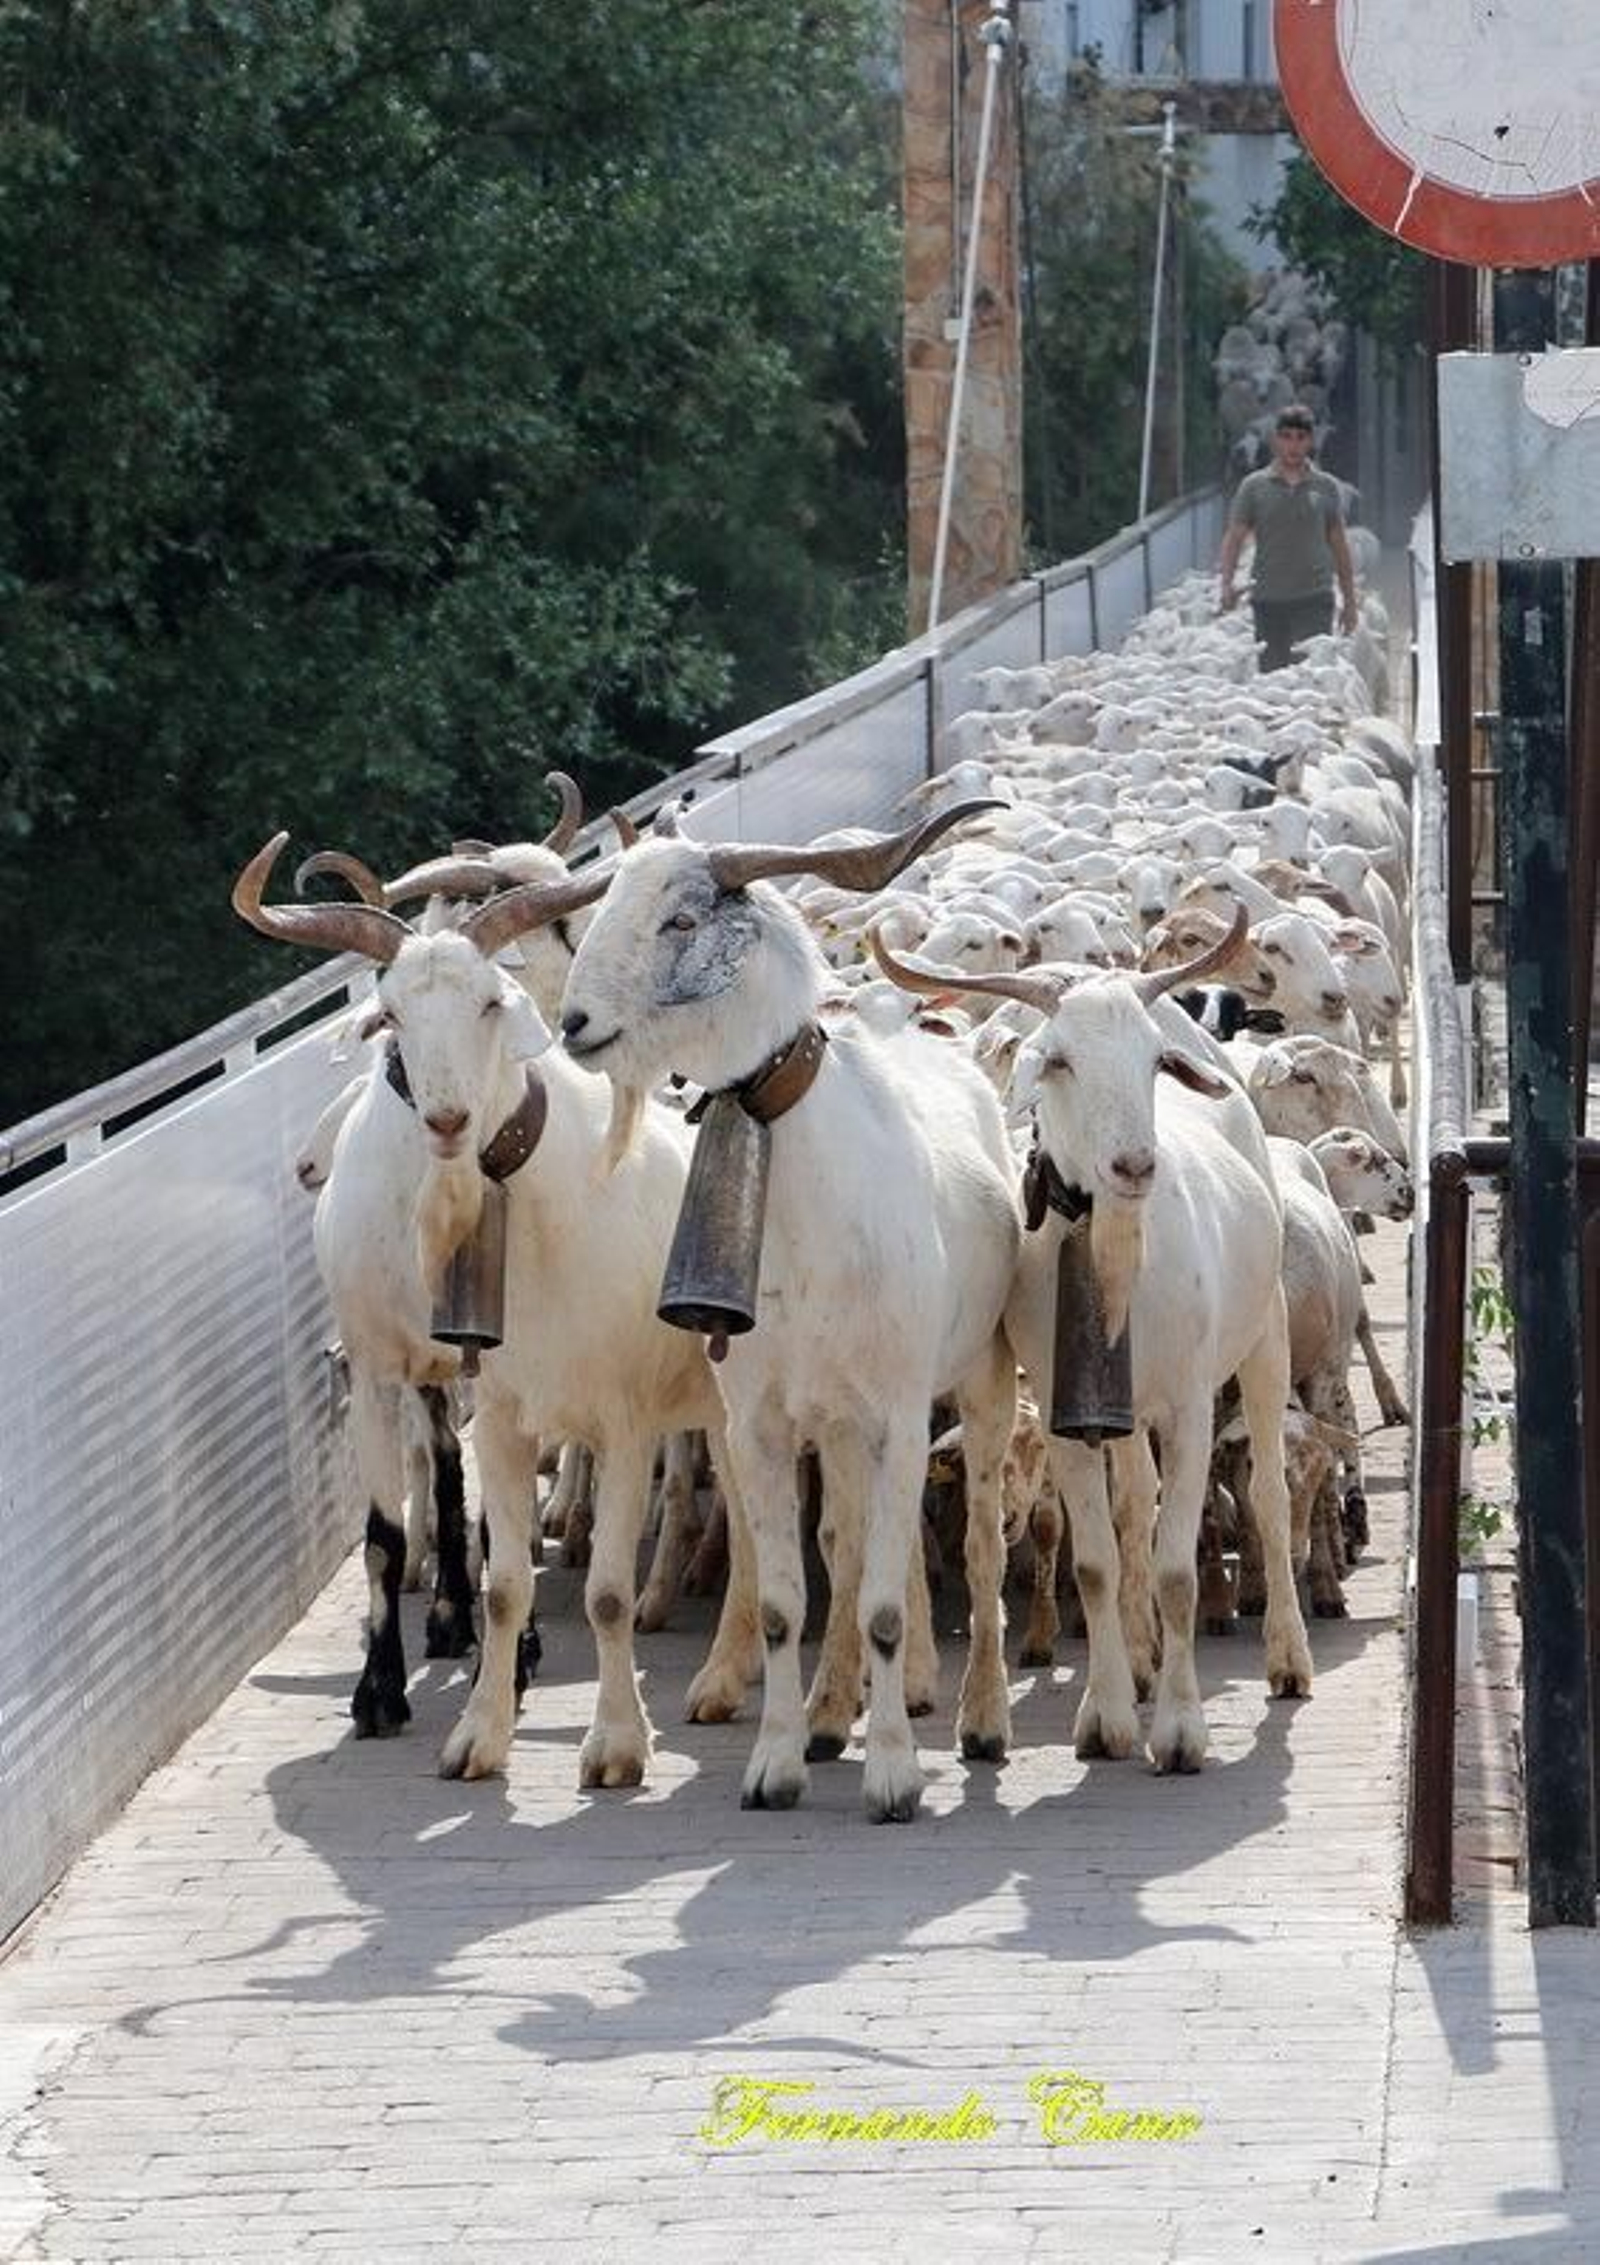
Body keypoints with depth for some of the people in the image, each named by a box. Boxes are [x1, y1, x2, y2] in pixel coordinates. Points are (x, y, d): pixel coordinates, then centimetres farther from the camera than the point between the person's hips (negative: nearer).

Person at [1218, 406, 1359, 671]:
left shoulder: (1326, 487, 9)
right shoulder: (1254, 487, 6)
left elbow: (1339, 547, 14)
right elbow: (1234, 538, 3)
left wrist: (1350, 601, 14)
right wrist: (1227, 584, -13)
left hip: (1314, 599, -1)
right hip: (1268, 599, 1)